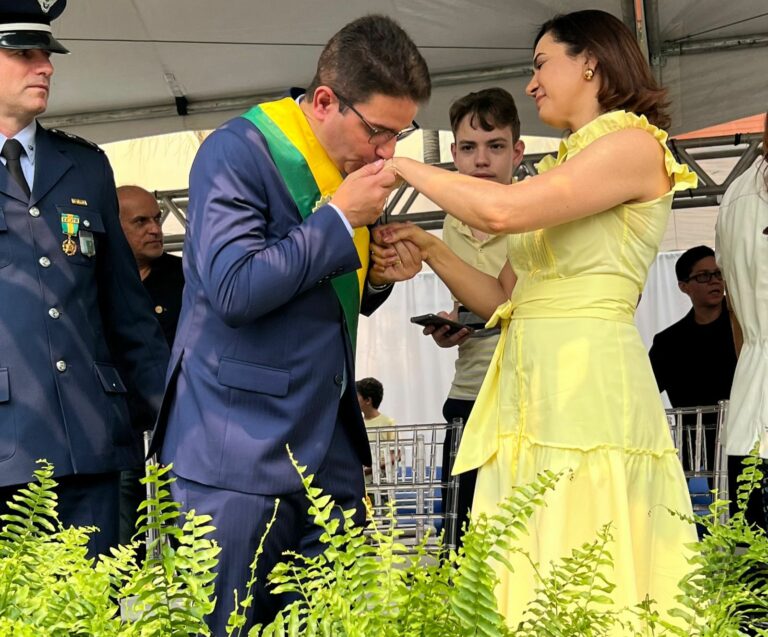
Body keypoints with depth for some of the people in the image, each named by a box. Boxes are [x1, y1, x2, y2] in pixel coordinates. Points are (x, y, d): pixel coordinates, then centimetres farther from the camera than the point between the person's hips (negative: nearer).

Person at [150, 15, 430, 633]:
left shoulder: (355, 163, 12)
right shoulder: (237, 152, -11)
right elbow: (232, 290, -22)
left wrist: (379, 276, 1)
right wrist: (339, 218, -17)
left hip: (330, 443, 7)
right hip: (238, 450, -7)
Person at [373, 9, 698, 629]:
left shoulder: (635, 143, -3)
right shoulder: (560, 171, 24)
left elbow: (503, 210, -16)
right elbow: (504, 299, 23)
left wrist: (403, 165, -4)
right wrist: (432, 251, 10)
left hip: (586, 386, -8)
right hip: (529, 389, 8)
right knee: (525, 587, 3)